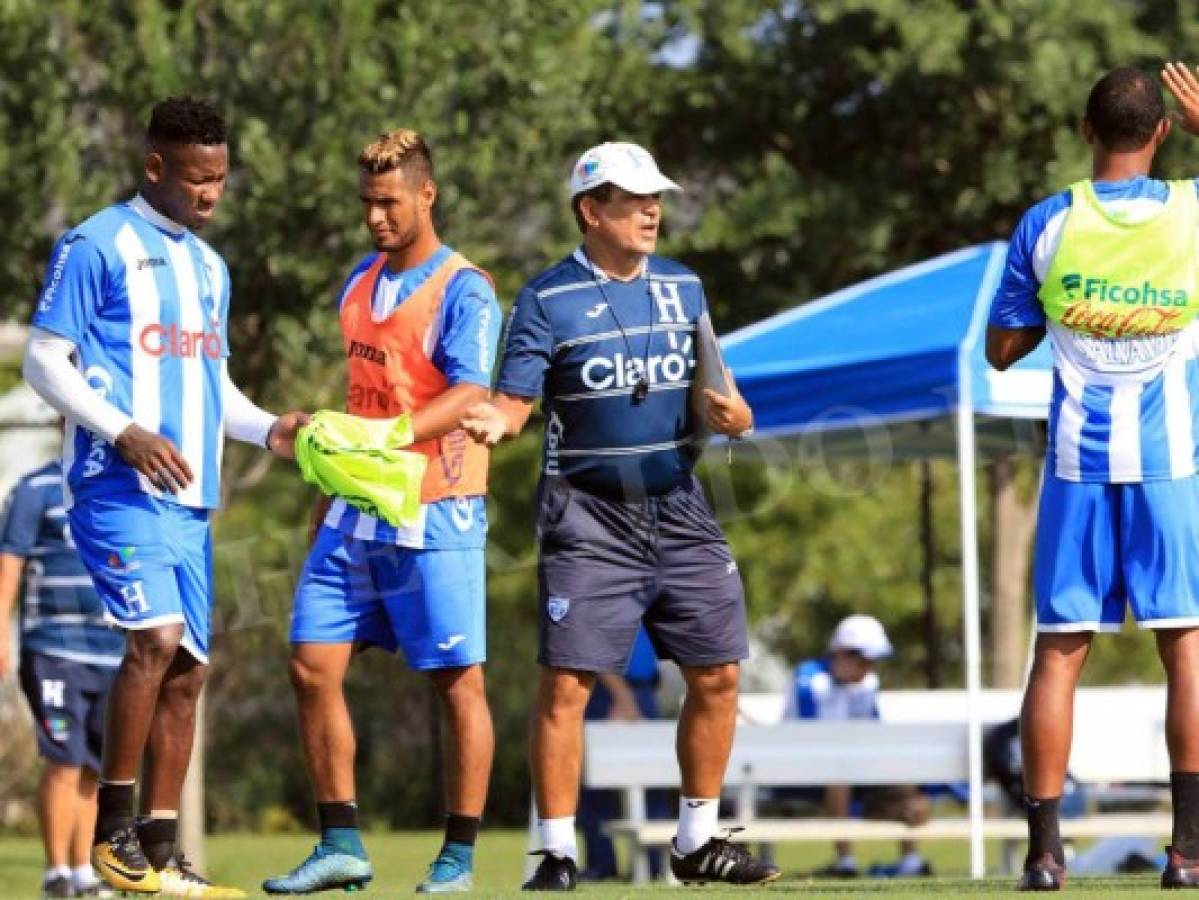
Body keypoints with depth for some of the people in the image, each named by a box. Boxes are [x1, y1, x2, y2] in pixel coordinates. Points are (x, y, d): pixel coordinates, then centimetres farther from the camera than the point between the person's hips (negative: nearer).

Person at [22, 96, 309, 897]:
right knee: (155, 638, -21)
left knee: (186, 671, 4)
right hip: (120, 491, -8)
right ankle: (112, 829, -12)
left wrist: (268, 429, 8)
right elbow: (44, 361, -6)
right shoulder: (97, 247, -4)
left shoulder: (208, 266, 19)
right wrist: (124, 431, -18)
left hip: (190, 499, 8)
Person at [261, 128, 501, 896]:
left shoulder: (463, 290, -9)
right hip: (356, 513, 7)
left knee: (457, 682, -3)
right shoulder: (360, 284, 14)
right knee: (313, 667, 2)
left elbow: (469, 394, -21)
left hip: (435, 515, -7)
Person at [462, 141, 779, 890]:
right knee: (566, 684, -9)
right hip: (589, 516, -5)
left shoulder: (682, 288, 10)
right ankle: (558, 853, -2)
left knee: (717, 675, 5)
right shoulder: (547, 301, -5)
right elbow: (513, 400, -10)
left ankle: (699, 840, 20)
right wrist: (494, 423, -33)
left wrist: (733, 416, -9)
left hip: (679, 511, 5)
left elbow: (715, 396, 14)